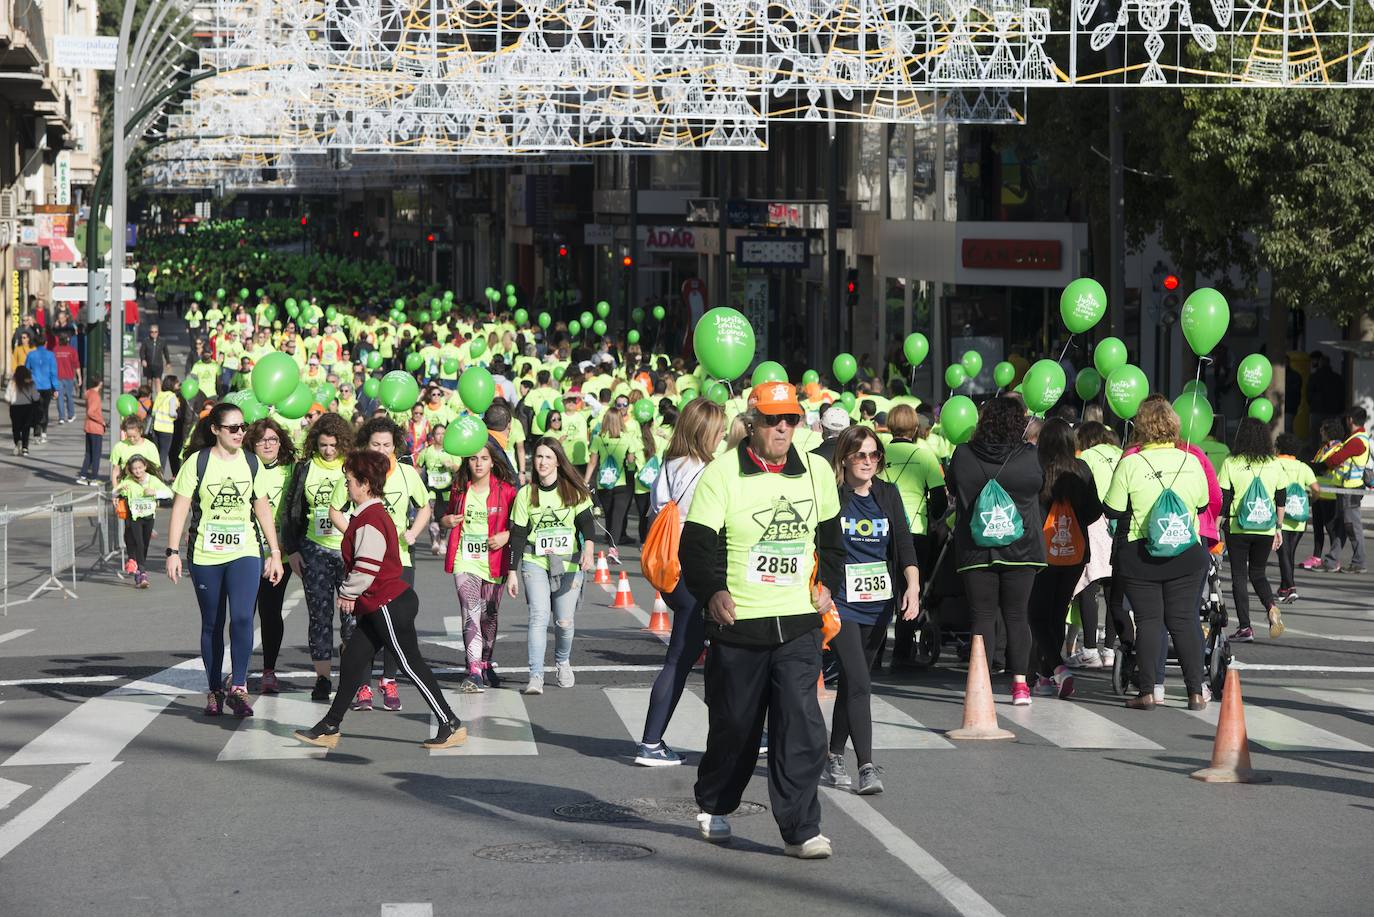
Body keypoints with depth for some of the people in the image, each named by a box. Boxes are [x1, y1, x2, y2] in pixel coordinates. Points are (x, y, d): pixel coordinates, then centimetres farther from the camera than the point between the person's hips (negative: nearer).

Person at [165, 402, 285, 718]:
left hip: (244, 553, 1)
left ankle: (238, 687, -12)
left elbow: (263, 509, 13)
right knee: (212, 625, 7)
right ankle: (214, 691, 17)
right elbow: (180, 509, -3)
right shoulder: (197, 463, -3)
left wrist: (274, 553, 11)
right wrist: (173, 552, -9)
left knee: (242, 618, -16)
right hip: (205, 556, -1)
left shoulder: (251, 463, 7)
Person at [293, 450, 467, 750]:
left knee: (411, 664, -4)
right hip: (377, 607, 11)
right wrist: (350, 595, 14)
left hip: (389, 606, -11)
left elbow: (366, 566, -23)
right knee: (351, 661, 12)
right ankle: (329, 728, 19)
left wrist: (347, 593, -7)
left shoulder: (370, 519, -19)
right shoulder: (370, 514, 15)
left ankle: (451, 725, 1)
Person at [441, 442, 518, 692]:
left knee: (489, 617, 12)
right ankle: (474, 672, -21)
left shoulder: (506, 490, -1)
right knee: (471, 613, -14)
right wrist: (447, 521, 1)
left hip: (493, 561, 0)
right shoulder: (459, 490, 8)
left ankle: (485, 665, 33)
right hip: (464, 561, 0)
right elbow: (448, 517, 23)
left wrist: (506, 535, -12)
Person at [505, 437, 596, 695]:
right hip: (535, 562, 0)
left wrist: (588, 550, -24)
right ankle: (535, 677, -20)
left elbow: (586, 522, -5)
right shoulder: (526, 494, 4)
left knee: (565, 622, 0)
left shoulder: (573, 491, 2)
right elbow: (517, 535, 6)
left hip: (568, 563, 0)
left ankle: (562, 661, 31)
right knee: (539, 615, -17)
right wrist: (512, 572, 3)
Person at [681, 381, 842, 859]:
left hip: (799, 623, 3)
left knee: (802, 726, -9)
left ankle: (800, 829, -5)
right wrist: (713, 591, -25)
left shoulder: (816, 470, 7)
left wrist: (826, 583, 11)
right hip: (738, 623, -2)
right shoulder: (722, 473, -7)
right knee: (734, 725, 10)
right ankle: (713, 806, 35)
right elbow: (695, 544, -10)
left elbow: (831, 537, 23)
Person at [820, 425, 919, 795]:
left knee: (851, 682, 13)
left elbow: (904, 543, 3)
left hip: (878, 603, 5)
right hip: (841, 601, -5)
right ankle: (867, 767, -17)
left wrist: (913, 585, -11)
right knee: (859, 683, -15)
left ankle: (833, 758, 25)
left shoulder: (888, 495, 9)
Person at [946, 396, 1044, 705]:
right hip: (1021, 549, 0)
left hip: (975, 550, 0)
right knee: (1016, 616, 9)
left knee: (982, 617, 4)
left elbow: (952, 488, 10)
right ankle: (1020, 685, 6)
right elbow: (1041, 487, 9)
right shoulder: (1030, 457, -9)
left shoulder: (963, 455, -7)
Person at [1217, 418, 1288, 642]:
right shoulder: (1274, 466, 2)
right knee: (1258, 574, 17)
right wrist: (1278, 528, 17)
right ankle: (1271, 606, -10)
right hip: (1265, 530, 3)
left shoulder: (1231, 464, -8)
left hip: (1237, 529, -3)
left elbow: (1223, 501, -7)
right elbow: (1281, 502, 7)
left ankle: (1245, 627, 2)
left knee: (1239, 576, 5)